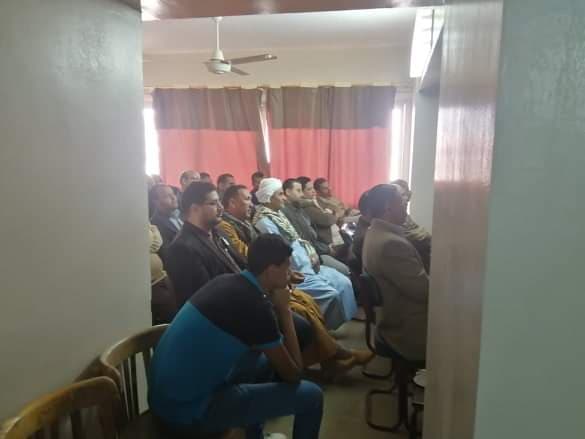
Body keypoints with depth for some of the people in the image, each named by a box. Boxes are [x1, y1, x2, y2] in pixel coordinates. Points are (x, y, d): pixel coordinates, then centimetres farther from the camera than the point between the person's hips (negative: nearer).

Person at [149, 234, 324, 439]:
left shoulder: (227, 281, 4)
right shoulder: (256, 307, -21)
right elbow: (293, 374, -8)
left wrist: (276, 309, 10)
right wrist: (284, 310, -4)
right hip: (188, 412, -9)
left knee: (267, 357, 24)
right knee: (311, 395, -6)